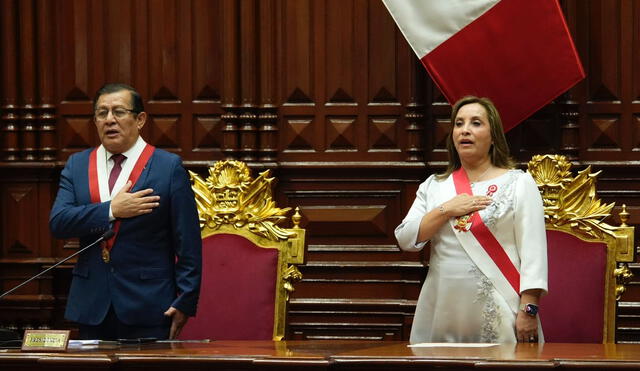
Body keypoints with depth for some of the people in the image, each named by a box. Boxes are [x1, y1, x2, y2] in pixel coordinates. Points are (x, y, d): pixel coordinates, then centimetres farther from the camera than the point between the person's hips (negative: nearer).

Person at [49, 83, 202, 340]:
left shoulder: (169, 167, 0)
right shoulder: (77, 165, 11)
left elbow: (188, 243, -2)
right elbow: (57, 222, -2)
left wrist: (185, 302, -8)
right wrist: (111, 210, -14)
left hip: (147, 308, -3)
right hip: (91, 305, 3)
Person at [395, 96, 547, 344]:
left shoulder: (519, 183, 3)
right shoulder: (434, 186, 16)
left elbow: (533, 253, -5)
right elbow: (405, 239, 6)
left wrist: (528, 309, -14)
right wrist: (446, 211, -5)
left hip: (499, 317, -4)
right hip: (443, 316, 4)